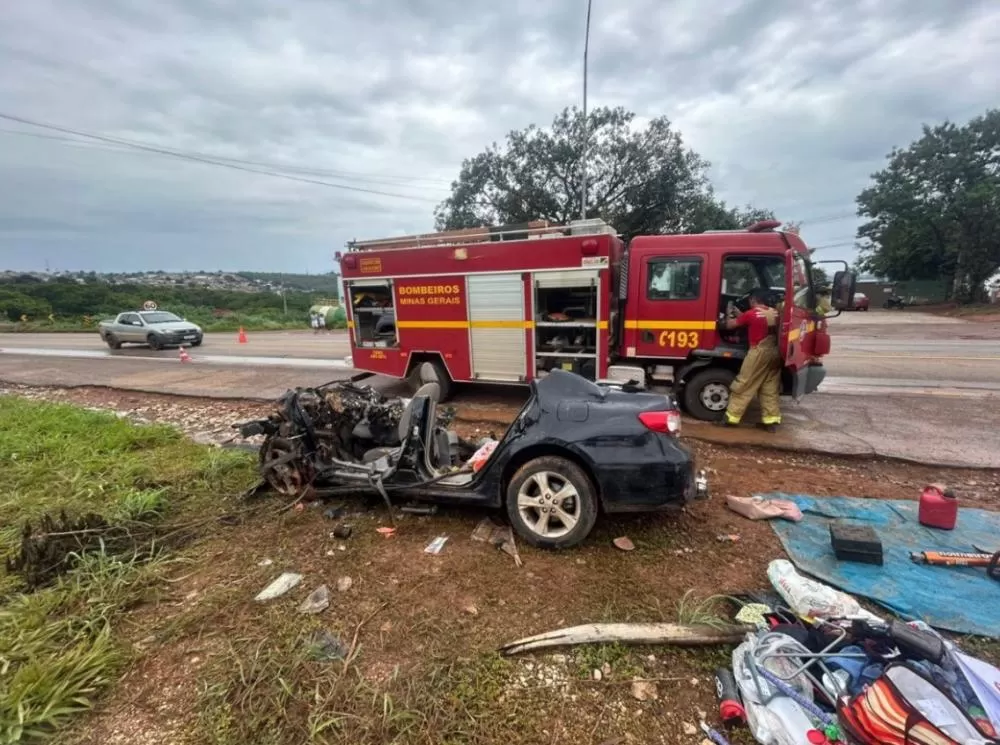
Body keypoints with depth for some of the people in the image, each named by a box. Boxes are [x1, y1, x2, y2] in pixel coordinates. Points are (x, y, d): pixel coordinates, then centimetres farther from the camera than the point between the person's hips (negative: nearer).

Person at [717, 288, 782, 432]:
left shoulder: (751, 314, -9)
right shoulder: (775, 313, 9)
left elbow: (732, 324, 1)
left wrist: (722, 322, 21)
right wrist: (740, 316, 24)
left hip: (759, 352, -6)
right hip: (775, 353, 7)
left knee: (743, 386, 0)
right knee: (770, 388, 11)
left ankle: (732, 417, 3)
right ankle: (771, 420, 13)